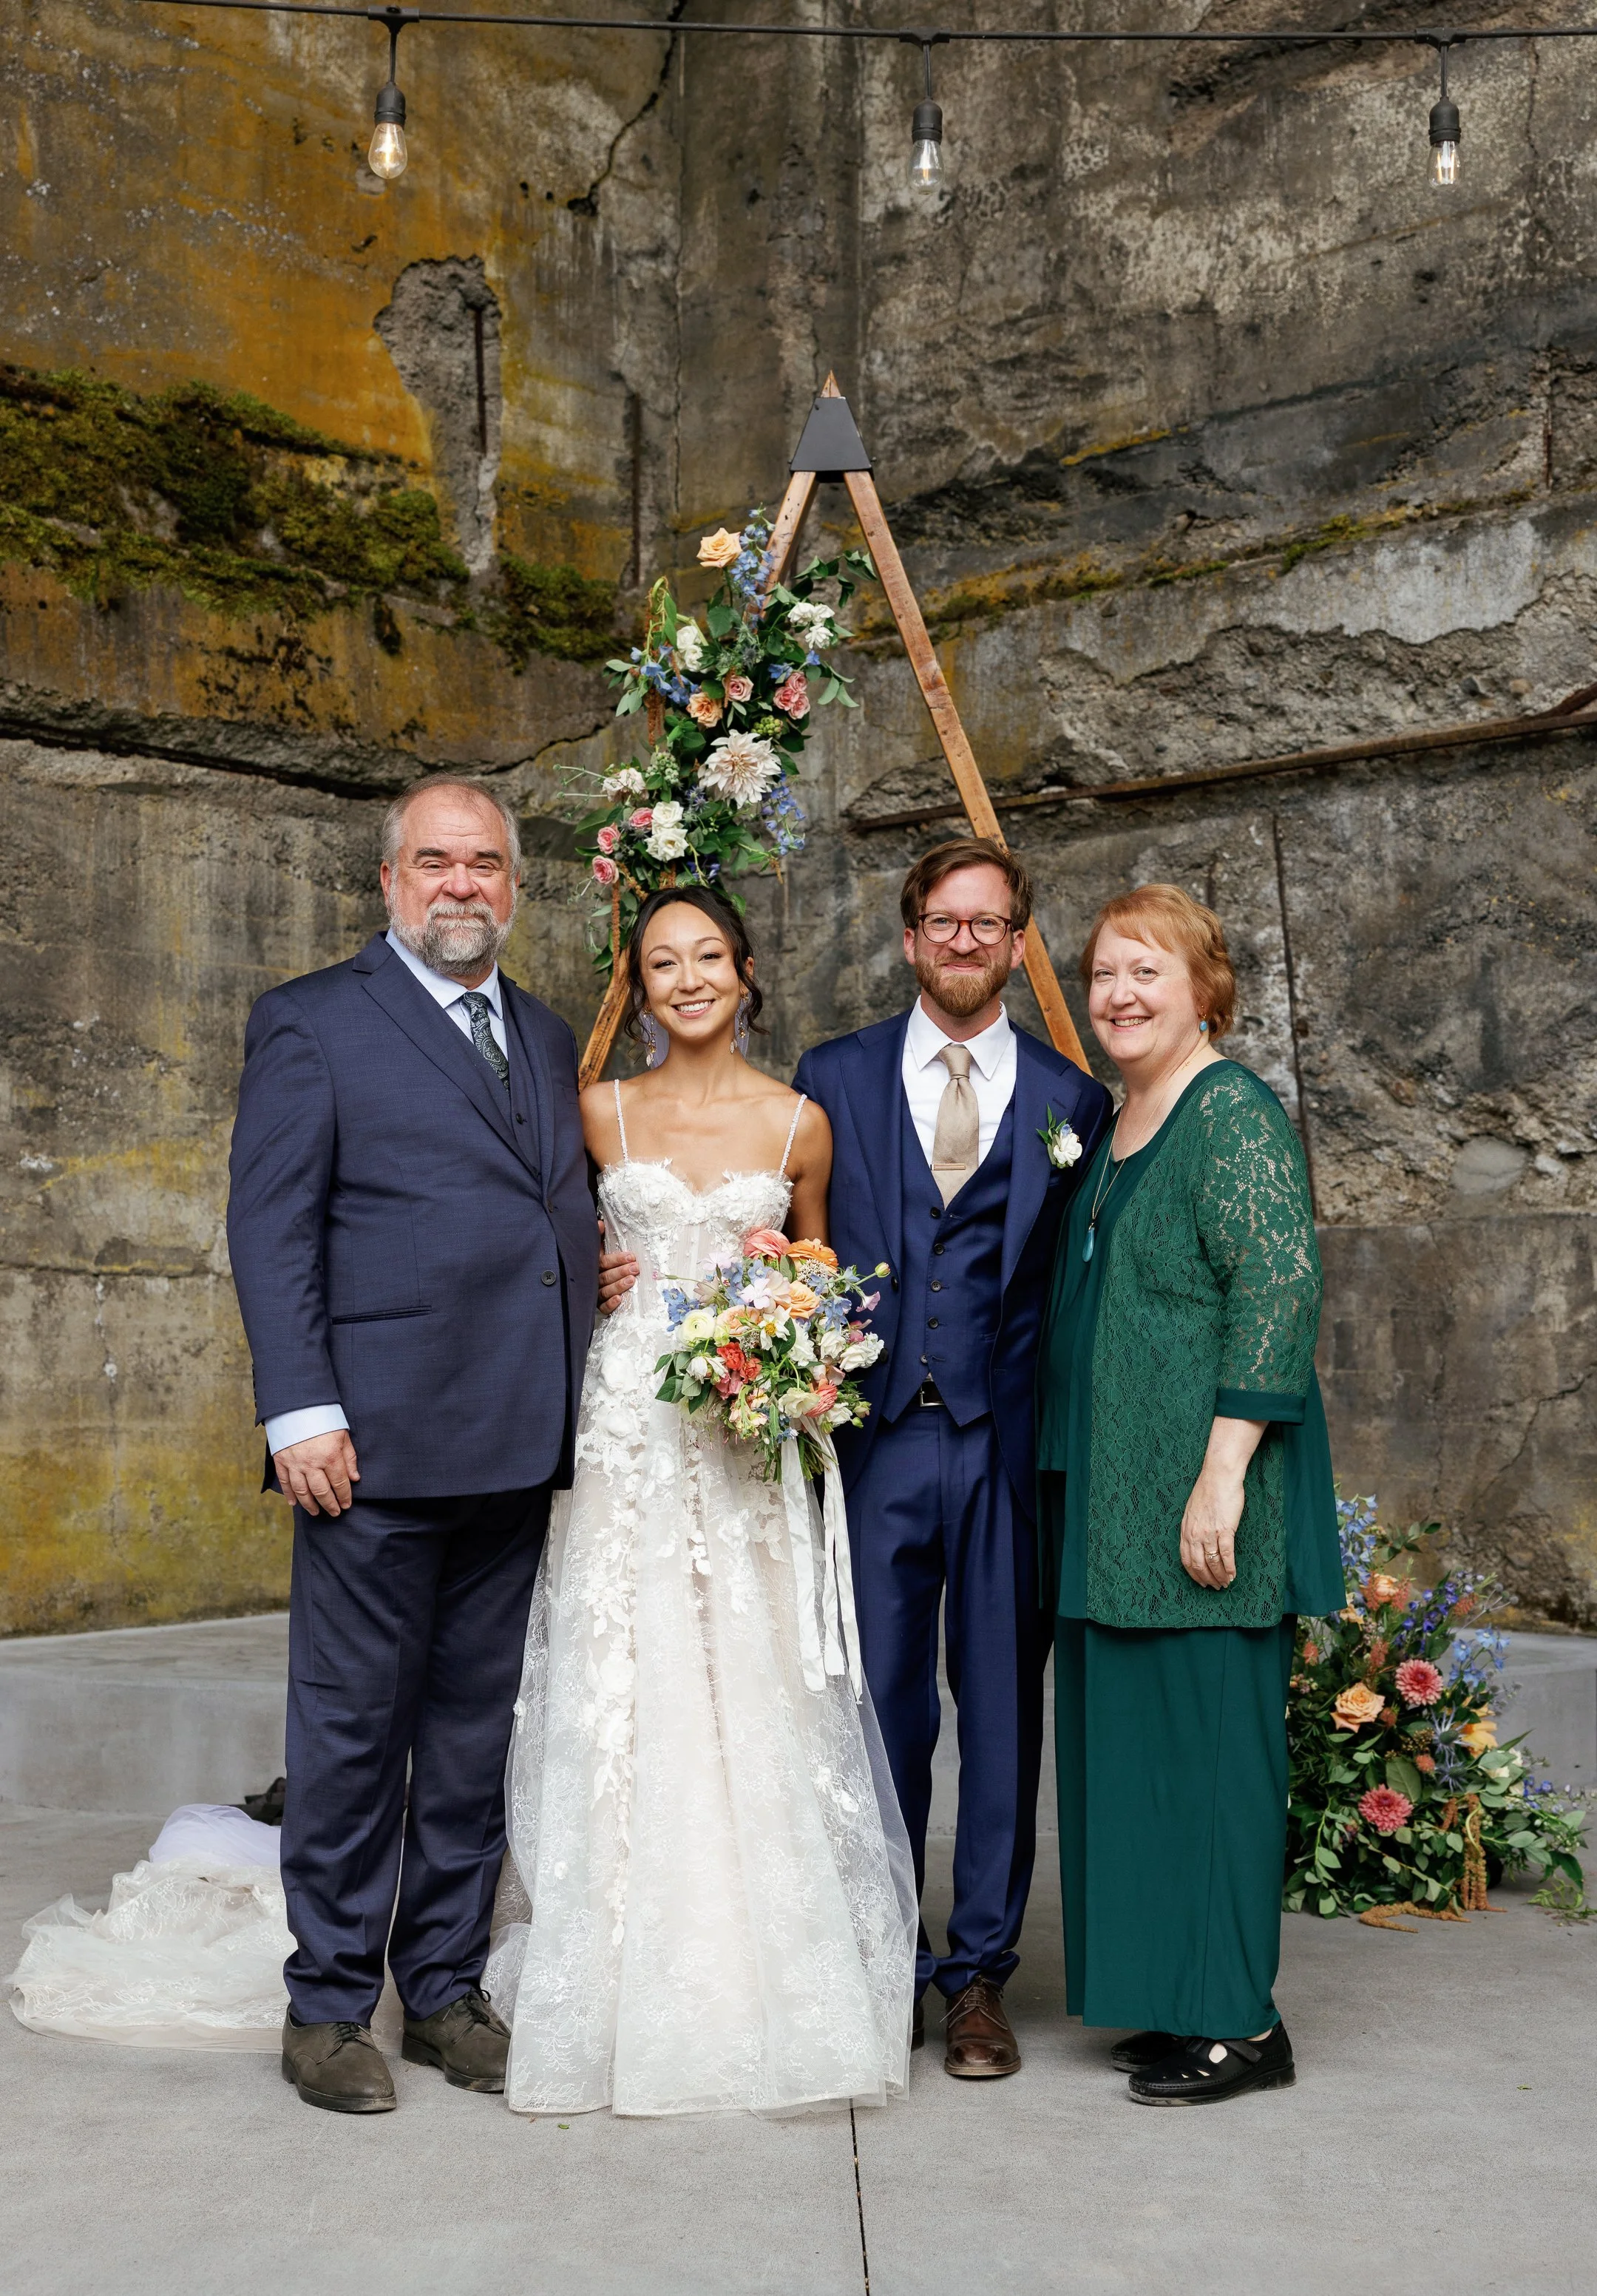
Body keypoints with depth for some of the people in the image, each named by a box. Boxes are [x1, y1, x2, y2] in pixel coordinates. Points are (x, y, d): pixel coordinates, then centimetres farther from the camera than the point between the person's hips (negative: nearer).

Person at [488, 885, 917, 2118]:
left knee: (752, 1692, -1)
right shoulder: (601, 1113, 7)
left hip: (746, 1435, 0)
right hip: (625, 1426, 1)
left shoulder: (799, 1123, 5)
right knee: (620, 1698, -1)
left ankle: (758, 1993, 11)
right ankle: (624, 1994, 9)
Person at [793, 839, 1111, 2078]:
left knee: (1002, 1707, 6)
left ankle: (981, 1972, 18)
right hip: (874, 1432, 0)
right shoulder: (833, 1077, 9)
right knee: (878, 1707, 5)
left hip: (1008, 1440, 0)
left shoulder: (1073, 1098, 7)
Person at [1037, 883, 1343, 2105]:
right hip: (1112, 1496, 9)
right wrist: (1078, 1487, 18)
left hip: (1199, 1492, -9)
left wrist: (1222, 1475, -23)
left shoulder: (1233, 1109, -11)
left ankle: (1240, 2022, 9)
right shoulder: (1118, 1124, 16)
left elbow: (1279, 1290, -19)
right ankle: (1173, 2001, 23)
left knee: (1204, 1731, -3)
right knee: (1127, 1732, 12)